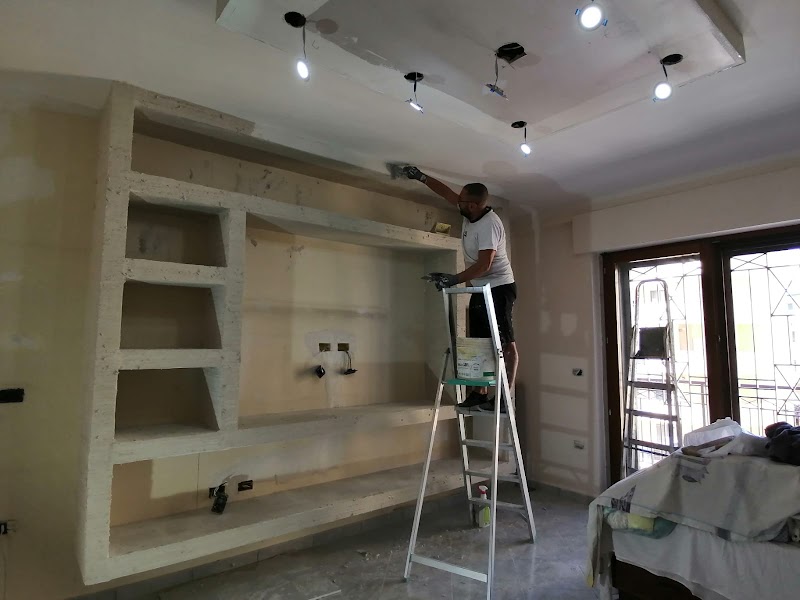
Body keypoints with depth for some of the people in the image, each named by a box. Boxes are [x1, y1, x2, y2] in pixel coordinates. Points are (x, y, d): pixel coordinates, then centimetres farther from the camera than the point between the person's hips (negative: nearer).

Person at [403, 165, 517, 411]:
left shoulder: (489, 225, -21)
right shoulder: (470, 214, 6)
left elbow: (484, 265, -27)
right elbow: (447, 193, 20)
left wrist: (455, 279, -25)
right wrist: (420, 176, 18)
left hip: (499, 289, -9)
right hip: (480, 290, 10)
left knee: (505, 344, -7)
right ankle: (480, 394, 11)